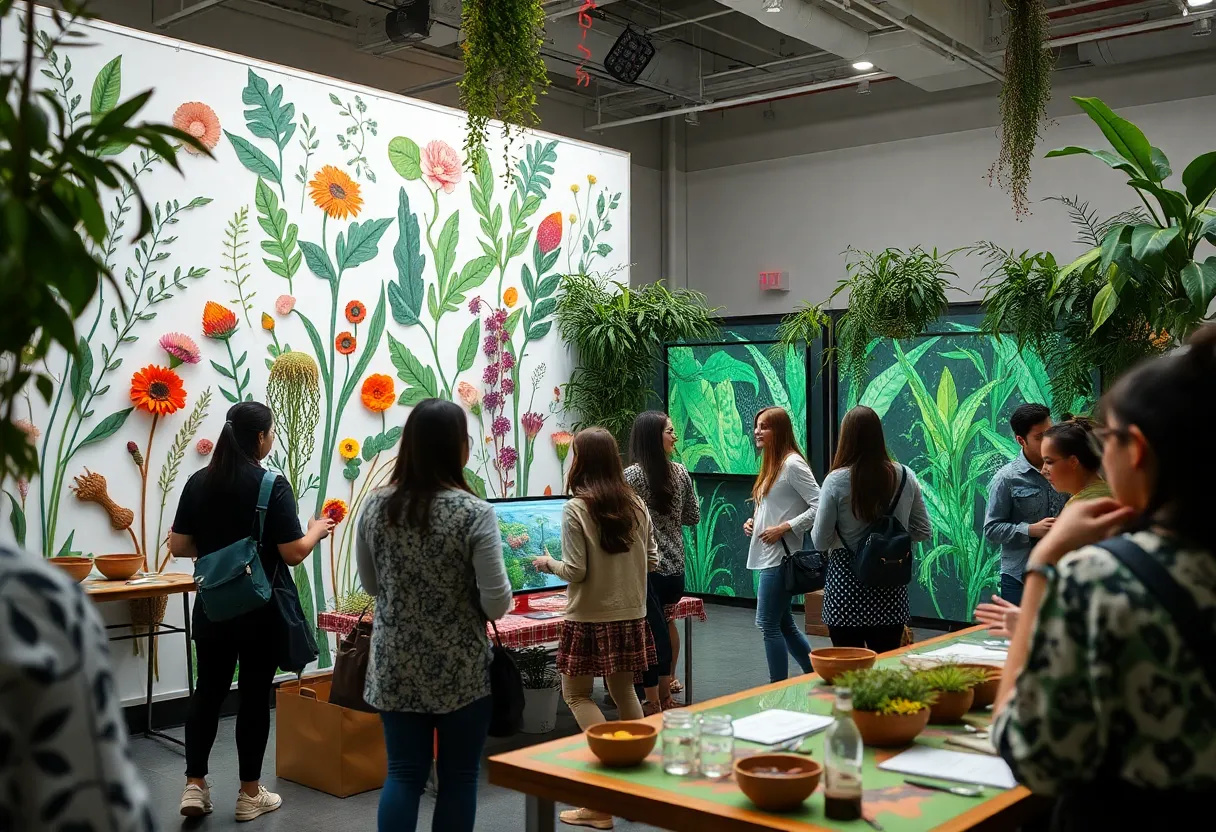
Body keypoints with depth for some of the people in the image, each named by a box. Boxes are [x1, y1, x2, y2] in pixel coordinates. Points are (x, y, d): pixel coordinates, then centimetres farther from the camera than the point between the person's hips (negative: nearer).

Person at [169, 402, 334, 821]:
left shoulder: (198, 483, 1)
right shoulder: (273, 486, -14)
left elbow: (178, 546, 4)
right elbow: (293, 553, -15)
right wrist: (316, 531, 4)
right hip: (261, 609, -4)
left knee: (208, 689, 15)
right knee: (255, 694, 5)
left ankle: (194, 785, 12)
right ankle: (250, 794, 15)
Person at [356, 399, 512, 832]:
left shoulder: (376, 506, -3)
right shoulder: (474, 513, -16)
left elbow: (370, 585, 10)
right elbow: (497, 605, -16)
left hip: (396, 667, 4)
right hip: (460, 669, -3)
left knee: (403, 775, 10)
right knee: (457, 778, 10)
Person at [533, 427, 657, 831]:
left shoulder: (576, 508, -14)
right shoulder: (635, 505, 3)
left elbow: (575, 572, -15)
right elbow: (652, 561, 8)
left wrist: (548, 563, 4)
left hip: (590, 617, -5)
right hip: (630, 615, 6)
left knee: (576, 694, 7)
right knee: (623, 691, 19)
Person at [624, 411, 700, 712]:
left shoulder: (632, 475, -12)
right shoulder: (680, 472, 1)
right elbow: (693, 517, 11)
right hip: (675, 564, 5)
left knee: (650, 631, -1)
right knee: (666, 622, 23)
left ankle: (654, 704, 3)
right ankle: (666, 687, 35)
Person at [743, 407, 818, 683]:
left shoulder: (792, 464, -14)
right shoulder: (771, 464, 15)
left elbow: (819, 505, -20)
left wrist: (784, 528, -20)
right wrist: (753, 522, 6)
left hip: (780, 557, -10)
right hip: (768, 556, 10)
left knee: (768, 624, -3)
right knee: (783, 623, 15)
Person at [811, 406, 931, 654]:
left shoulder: (836, 481, -13)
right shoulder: (905, 477, -2)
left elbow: (819, 541, -8)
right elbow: (922, 531, 6)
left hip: (846, 589, -3)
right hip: (891, 592, 3)